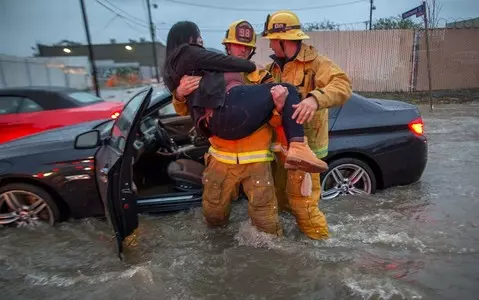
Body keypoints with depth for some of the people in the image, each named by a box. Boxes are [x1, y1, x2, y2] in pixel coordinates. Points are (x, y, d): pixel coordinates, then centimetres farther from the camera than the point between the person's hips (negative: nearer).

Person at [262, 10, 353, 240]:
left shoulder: (314, 63, -13)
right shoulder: (274, 67, 12)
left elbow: (342, 85, -28)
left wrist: (315, 98, -45)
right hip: (281, 143, 8)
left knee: (301, 200, -1)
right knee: (280, 193, 23)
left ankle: (318, 237, 21)